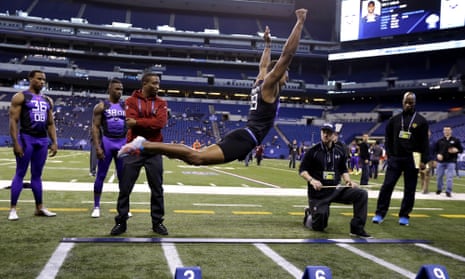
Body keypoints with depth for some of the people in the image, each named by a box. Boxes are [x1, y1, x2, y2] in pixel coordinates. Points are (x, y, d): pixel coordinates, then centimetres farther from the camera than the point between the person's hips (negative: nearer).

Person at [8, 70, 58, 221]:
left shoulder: (48, 100, 15)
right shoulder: (20, 97, -3)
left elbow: (51, 123, 16)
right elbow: (14, 121, -9)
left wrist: (54, 142, 7)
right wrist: (16, 143, -17)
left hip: (42, 140, 5)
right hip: (26, 138, -5)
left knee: (37, 175, 11)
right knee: (20, 174, -3)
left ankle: (40, 208, 14)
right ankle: (12, 209, 2)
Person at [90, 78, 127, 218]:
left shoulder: (126, 106, 7)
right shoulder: (101, 106, 0)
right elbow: (95, 127, -4)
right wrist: (97, 147, -14)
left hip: (122, 143, 2)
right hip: (107, 142, -2)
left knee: (123, 176, 6)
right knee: (101, 176, 2)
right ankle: (96, 206, 11)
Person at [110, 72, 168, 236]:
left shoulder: (161, 103, 7)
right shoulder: (131, 101, 3)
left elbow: (161, 122, -11)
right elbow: (130, 122, -12)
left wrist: (138, 122, -12)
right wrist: (150, 123, -12)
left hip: (154, 151, 2)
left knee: (157, 189, 6)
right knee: (125, 188, 2)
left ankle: (157, 222, 18)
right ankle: (121, 222, 14)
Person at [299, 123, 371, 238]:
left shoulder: (340, 150, 5)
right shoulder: (313, 151, -7)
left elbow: (343, 170, 16)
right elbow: (302, 170, -5)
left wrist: (348, 180, -3)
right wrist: (311, 180, -23)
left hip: (336, 189, 4)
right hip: (318, 192, -3)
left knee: (362, 194, -17)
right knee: (319, 226, -6)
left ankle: (357, 228, -11)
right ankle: (310, 216, 31)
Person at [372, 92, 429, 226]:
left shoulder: (421, 121, 3)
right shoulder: (394, 120, 8)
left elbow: (424, 142, 0)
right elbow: (388, 139, 11)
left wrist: (423, 160, -6)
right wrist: (389, 155, 2)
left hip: (412, 160, -1)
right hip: (395, 158, 1)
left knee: (409, 189, 4)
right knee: (387, 186, -2)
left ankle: (404, 216, 13)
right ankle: (380, 214, 3)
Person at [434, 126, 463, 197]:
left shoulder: (456, 140, 4)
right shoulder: (440, 141, 8)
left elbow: (461, 149, 6)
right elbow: (435, 150, 12)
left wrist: (456, 150, -15)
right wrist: (438, 154, -8)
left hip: (451, 162, -2)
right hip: (441, 161, 2)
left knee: (450, 177, -8)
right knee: (439, 176, 8)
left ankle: (448, 191, -4)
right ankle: (439, 189, 28)